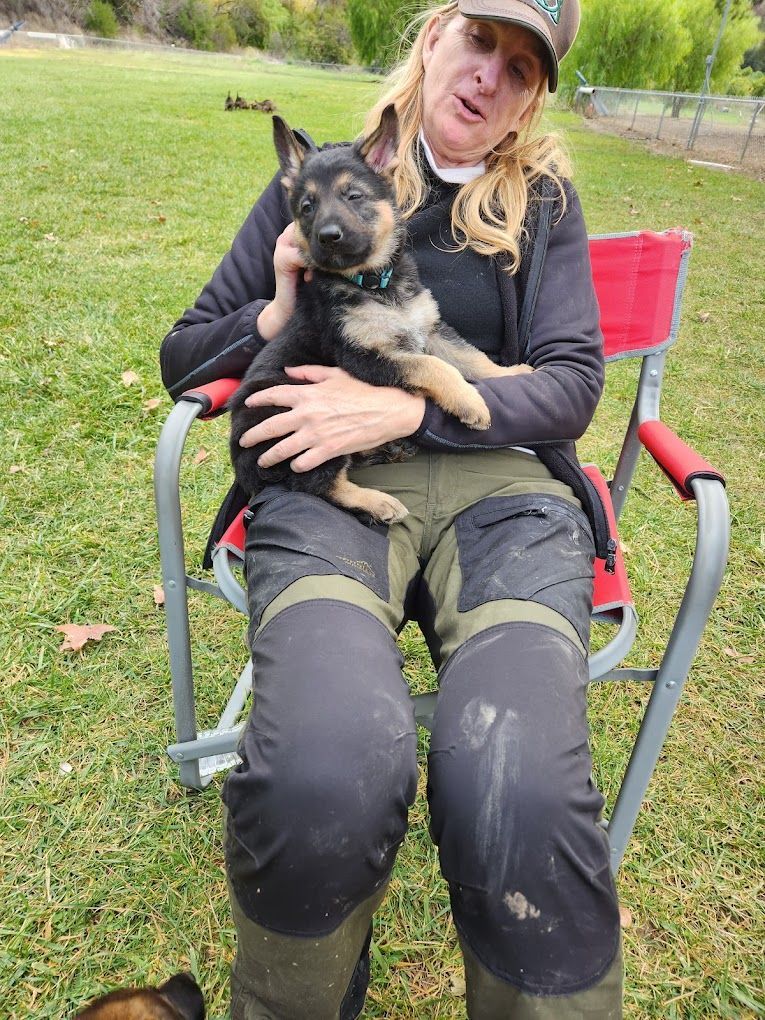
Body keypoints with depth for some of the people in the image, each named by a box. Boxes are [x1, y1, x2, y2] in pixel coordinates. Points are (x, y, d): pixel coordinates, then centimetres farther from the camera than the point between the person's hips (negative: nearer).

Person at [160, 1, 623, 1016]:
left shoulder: (544, 201, 19)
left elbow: (572, 383, 6)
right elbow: (183, 355, 21)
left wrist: (403, 409, -8)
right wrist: (278, 315, -1)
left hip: (501, 484, 1)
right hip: (331, 483, 0)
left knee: (519, 794, -31)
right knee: (324, 774, -32)